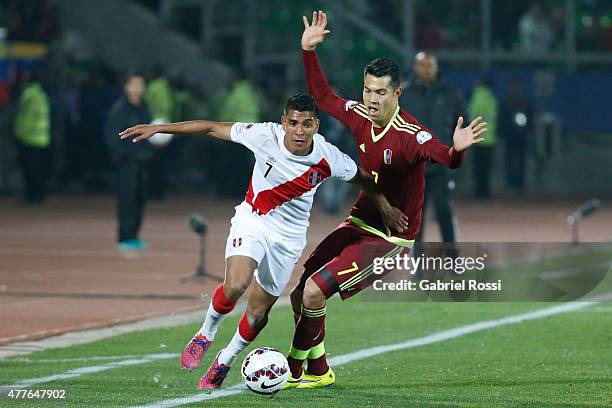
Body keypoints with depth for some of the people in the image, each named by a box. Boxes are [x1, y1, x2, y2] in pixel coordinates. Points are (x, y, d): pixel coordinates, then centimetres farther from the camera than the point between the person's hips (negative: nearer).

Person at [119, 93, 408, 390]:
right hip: (251, 221, -2)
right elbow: (212, 128, -13)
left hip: (288, 237, 2)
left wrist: (385, 207, 11)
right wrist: (158, 129, -12)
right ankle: (205, 335, 2)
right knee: (235, 285, -27)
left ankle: (224, 362, 32)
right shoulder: (265, 136, -22)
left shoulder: (329, 159, -19)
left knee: (258, 312, 5)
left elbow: (363, 179, 3)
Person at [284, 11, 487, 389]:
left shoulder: (409, 135, -24)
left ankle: (299, 369, 6)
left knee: (314, 291, -16)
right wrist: (309, 52, 6)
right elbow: (324, 97, 14)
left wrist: (457, 149, -63)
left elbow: (443, 155, -41)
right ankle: (317, 370, 25)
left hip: (389, 238, -7)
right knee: (299, 290, 5)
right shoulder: (360, 116, -3)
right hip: (359, 223, 7)